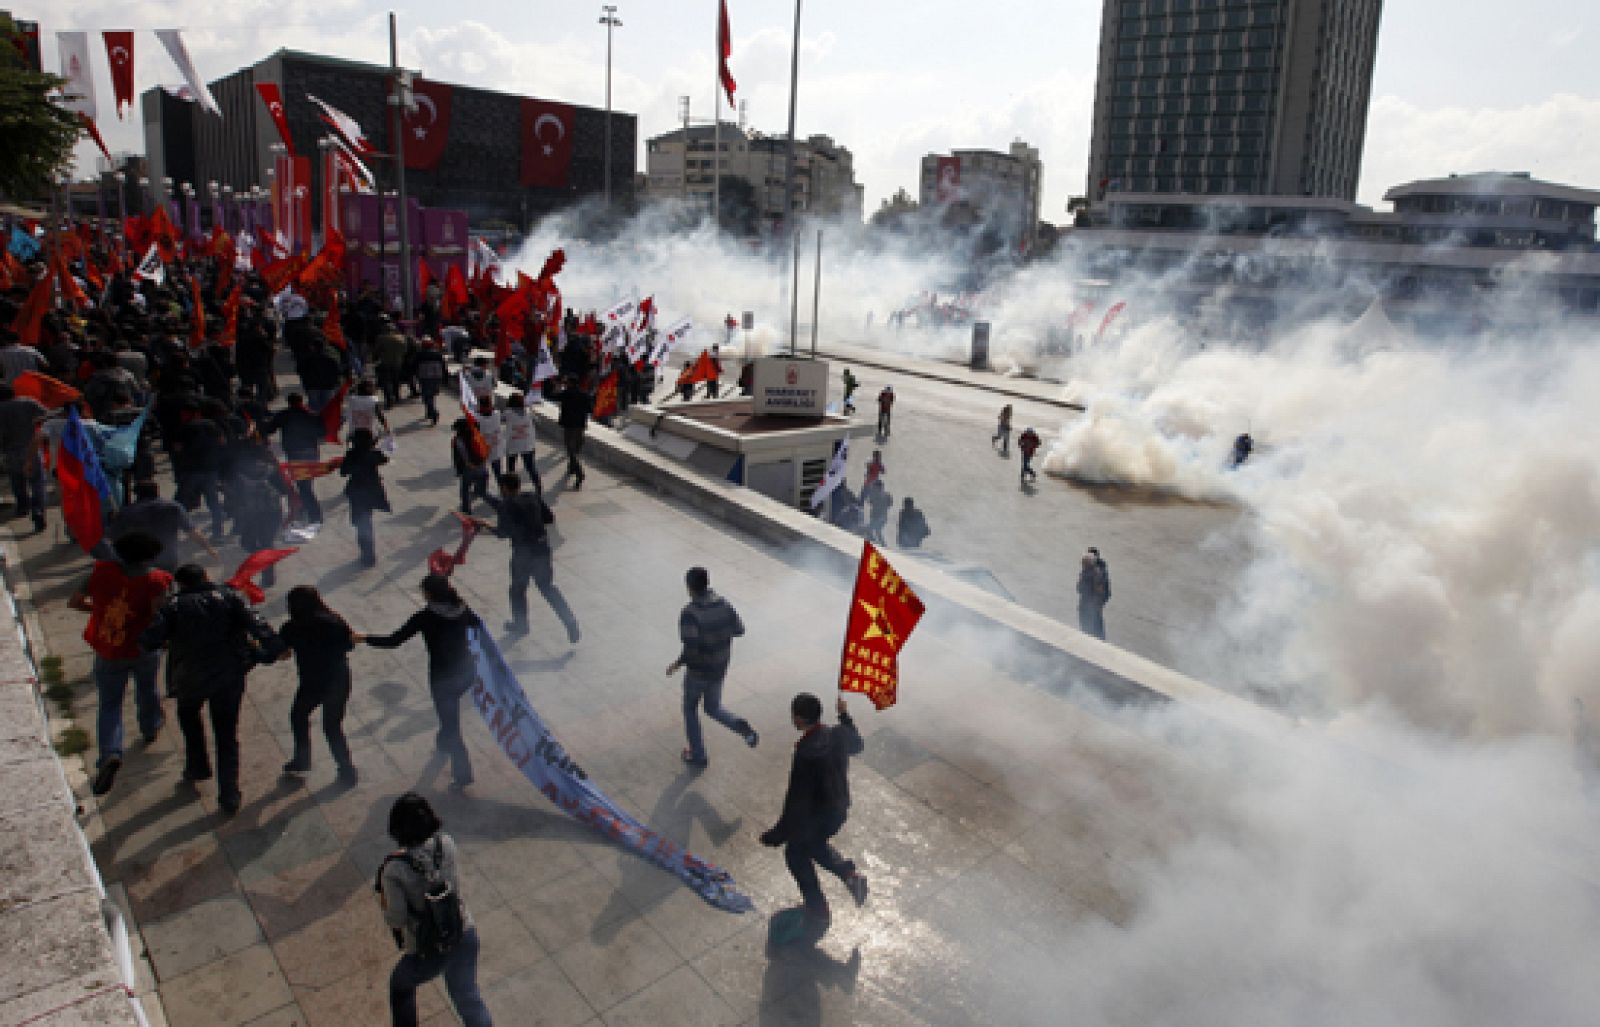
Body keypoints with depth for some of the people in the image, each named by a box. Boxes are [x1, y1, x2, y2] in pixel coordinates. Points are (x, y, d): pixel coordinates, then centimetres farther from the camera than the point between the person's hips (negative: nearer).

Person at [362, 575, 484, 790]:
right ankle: (443, 743, 56)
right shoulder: (462, 608, -4)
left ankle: (463, 774, 12)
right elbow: (478, 624, 17)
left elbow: (393, 641, -15)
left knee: (451, 725, 8)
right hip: (467, 672, 6)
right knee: (449, 714, 34)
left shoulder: (425, 617, -18)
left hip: (444, 678, -6)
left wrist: (364, 638, -2)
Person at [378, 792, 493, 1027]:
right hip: (465, 935, 3)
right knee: (467, 996, 23)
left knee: (400, 985, 30)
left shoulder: (394, 870, -25)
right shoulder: (446, 844, -13)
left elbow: (396, 920, -17)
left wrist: (384, 903, 2)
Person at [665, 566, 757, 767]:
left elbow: (691, 650, -34)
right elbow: (739, 630, 5)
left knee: (690, 709, 22)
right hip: (720, 668, 5)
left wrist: (677, 664, -17)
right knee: (712, 707, 25)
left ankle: (697, 755, 33)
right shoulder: (724, 604, -8)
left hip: (699, 670, -5)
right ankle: (741, 727, -3)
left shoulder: (689, 613, -27)